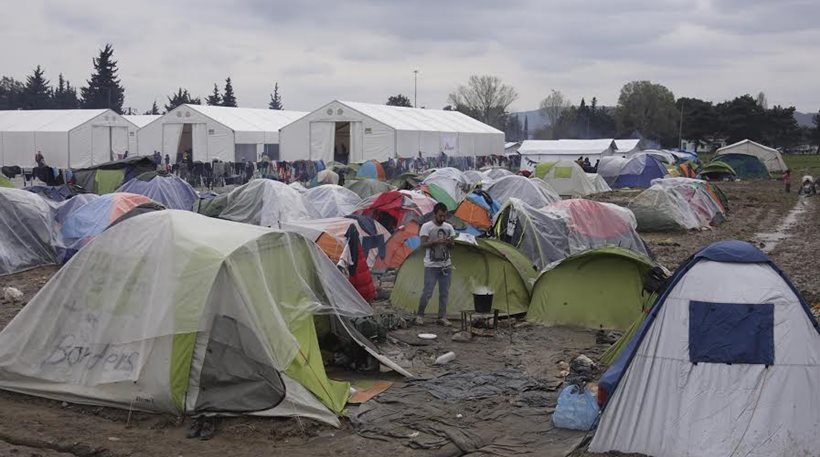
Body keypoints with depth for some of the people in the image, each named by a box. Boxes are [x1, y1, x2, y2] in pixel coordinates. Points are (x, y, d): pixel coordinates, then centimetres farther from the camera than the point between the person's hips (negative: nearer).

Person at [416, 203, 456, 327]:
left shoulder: (449, 227, 8)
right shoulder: (426, 227, -7)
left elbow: (452, 244, 11)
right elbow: (423, 244, -11)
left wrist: (450, 243, -12)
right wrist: (436, 242, -25)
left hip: (446, 265, 5)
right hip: (431, 265, -5)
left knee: (444, 292, 7)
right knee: (427, 292, -6)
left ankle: (442, 317, 14)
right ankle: (419, 315, 8)